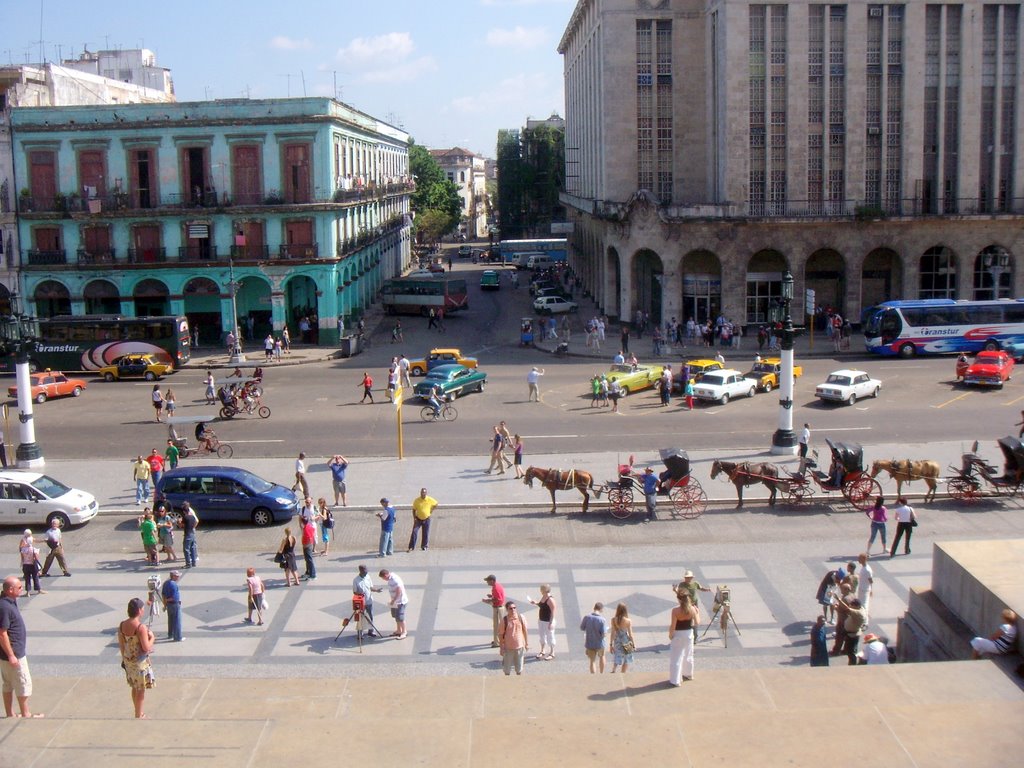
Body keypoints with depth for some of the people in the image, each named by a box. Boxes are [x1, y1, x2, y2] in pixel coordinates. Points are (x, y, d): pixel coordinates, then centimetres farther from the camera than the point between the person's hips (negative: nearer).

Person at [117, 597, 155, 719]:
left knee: (135, 688, 22)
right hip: (140, 662, -7)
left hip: (128, 660, 7)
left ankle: (138, 713, 36)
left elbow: (121, 645, 5)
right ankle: (138, 717, 18)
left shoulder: (122, 625, -4)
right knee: (141, 690, 9)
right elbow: (146, 648, -24)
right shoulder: (141, 627, -26)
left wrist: (124, 658, 18)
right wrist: (151, 638, -6)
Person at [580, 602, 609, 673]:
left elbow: (582, 628, -1)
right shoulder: (602, 620, -21)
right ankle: (602, 674, 38)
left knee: (592, 661, 13)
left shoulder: (587, 617, -13)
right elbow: (604, 634, -22)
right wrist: (606, 631, 0)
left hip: (589, 643, 1)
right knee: (601, 656, 27)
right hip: (599, 643, -1)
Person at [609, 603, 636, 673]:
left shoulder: (613, 620, -9)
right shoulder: (628, 621, -14)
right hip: (626, 643, -2)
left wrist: (611, 644, 3)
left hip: (617, 642, 2)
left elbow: (613, 633, -5)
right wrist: (634, 644, 3)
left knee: (616, 661, 14)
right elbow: (630, 634, -9)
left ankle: (613, 672, -2)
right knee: (626, 661, 16)